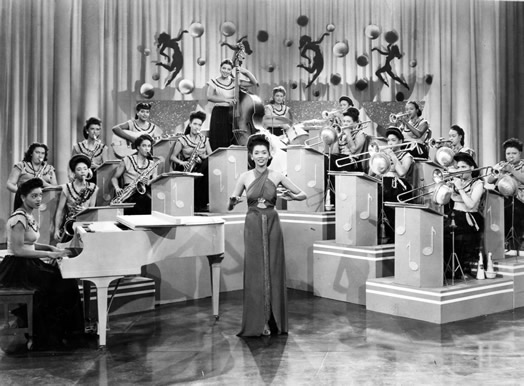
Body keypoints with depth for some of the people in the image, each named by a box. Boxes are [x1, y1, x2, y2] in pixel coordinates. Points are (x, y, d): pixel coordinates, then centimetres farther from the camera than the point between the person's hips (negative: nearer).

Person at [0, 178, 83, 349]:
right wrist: (48, 254, -22)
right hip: (17, 268, -9)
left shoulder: (28, 216, 12)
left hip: (27, 264, 9)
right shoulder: (19, 219, -18)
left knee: (63, 277, -1)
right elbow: (18, 249, -23)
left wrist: (51, 248, 5)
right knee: (60, 285, -13)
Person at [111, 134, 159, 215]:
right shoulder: (127, 160, 7)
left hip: (144, 192, 3)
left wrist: (148, 182, -12)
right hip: (129, 195, -3)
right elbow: (114, 178, 11)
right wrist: (117, 189, -9)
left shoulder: (152, 164, 16)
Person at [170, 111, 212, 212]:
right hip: (187, 170, -3)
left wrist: (203, 156, -10)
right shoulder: (182, 140, 4)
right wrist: (182, 163, -14)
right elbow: (173, 156, 4)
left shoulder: (204, 139, 15)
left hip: (201, 168, 3)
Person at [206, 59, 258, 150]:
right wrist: (226, 100, -24)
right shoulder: (213, 82, 3)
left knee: (234, 143, -4)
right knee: (220, 143, -5)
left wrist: (246, 72, -7)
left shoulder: (235, 81, 9)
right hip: (219, 114, -2)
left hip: (233, 113, 2)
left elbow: (254, 82, 7)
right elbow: (209, 97, -14)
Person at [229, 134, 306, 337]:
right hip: (253, 226, 0)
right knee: (255, 272, 0)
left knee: (273, 271, 3)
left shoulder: (277, 176, 1)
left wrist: (293, 196, -14)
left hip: (272, 224, 1)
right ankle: (257, 322, 7)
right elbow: (230, 205, 5)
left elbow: (303, 195, 6)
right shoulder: (245, 177, 0)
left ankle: (273, 321, 14)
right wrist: (233, 201, -17)